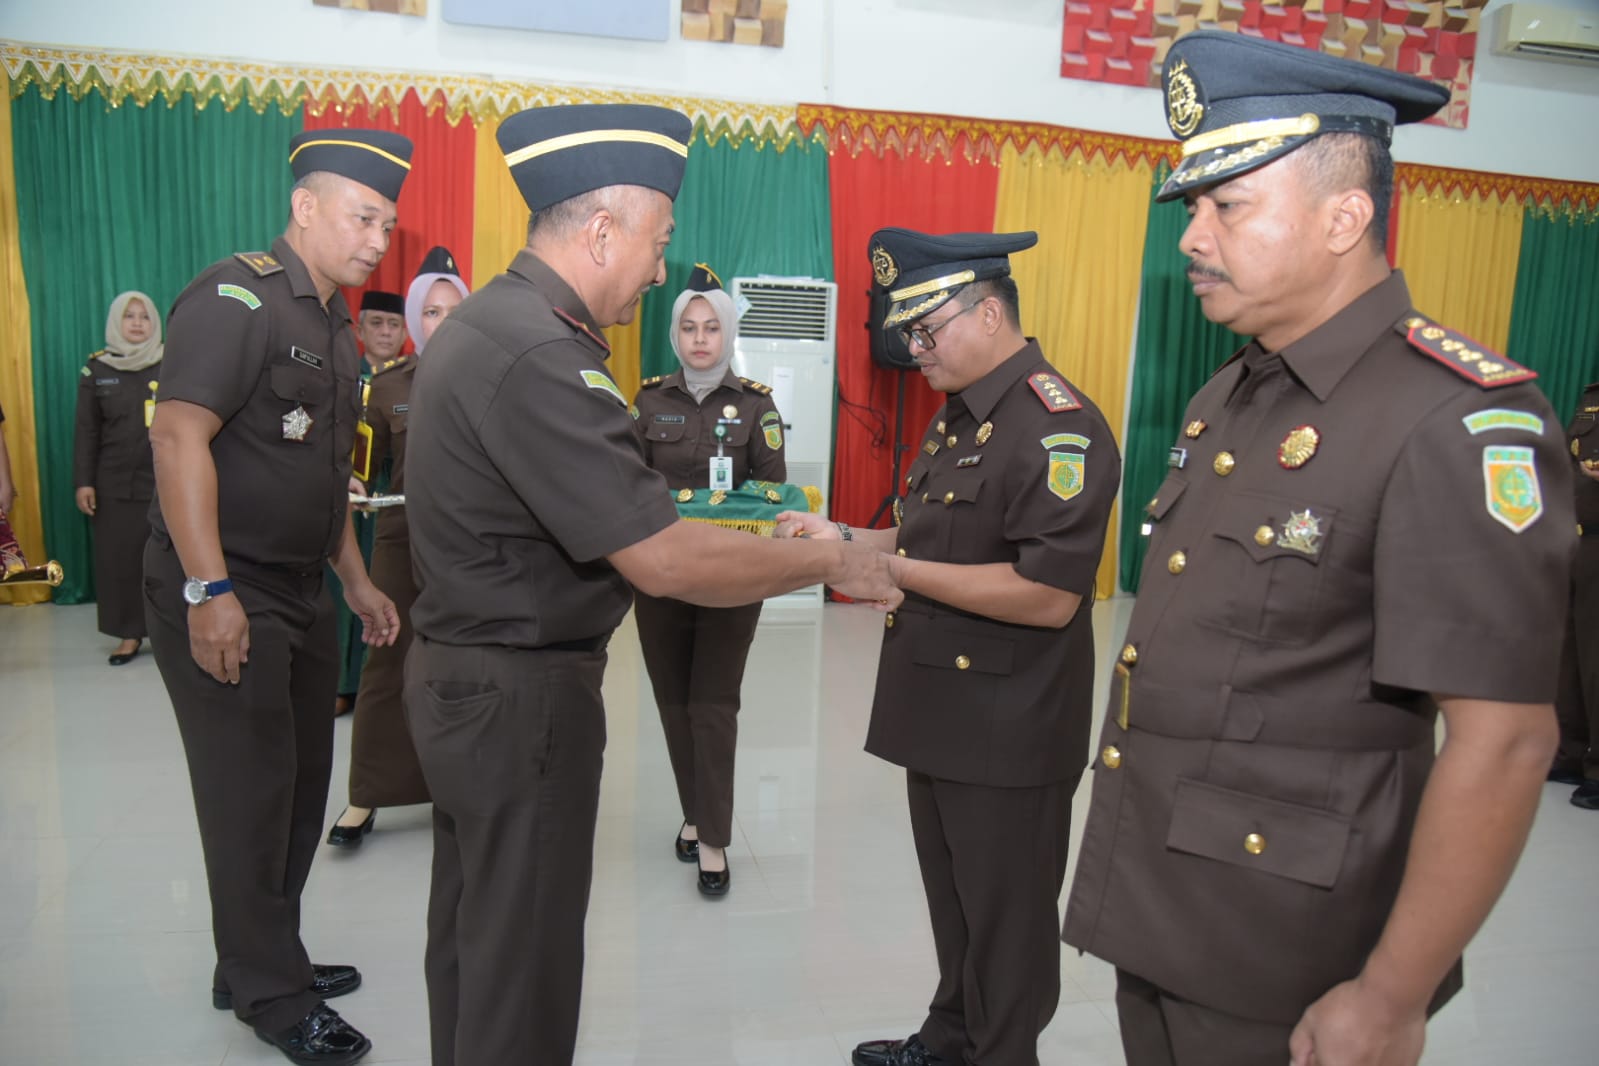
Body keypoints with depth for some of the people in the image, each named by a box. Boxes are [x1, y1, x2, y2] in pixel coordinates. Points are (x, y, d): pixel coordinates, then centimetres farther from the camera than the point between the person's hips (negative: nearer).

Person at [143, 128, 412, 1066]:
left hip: (301, 592, 9)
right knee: (253, 794, 1)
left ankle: (260, 962, 32)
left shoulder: (333, 325, 14)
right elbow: (179, 436, -21)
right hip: (225, 594, -9)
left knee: (301, 784, 15)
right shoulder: (237, 297, -13)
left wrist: (356, 579, 17)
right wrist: (208, 590, -26)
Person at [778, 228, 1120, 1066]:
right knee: (951, 904, 24)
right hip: (941, 715, 9)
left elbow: (1048, 595, -27)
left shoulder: (1059, 428, -20)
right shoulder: (958, 418, 12)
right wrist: (845, 539, 4)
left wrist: (890, 568, -23)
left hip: (1009, 737, -9)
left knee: (1005, 922, 10)